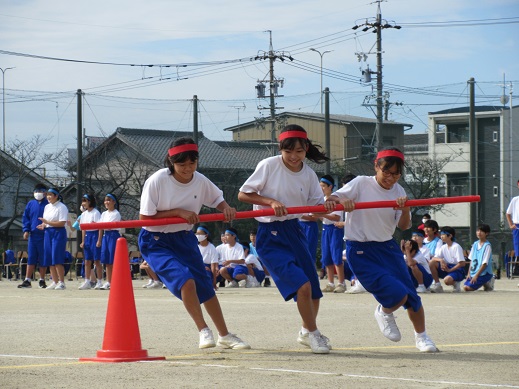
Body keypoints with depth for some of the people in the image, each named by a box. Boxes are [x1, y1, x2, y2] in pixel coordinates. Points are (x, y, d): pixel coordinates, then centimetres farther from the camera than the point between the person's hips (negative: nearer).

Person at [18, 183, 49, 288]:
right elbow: (25, 217, 11)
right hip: (32, 235, 3)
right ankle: (27, 281, 3)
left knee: (43, 259, 3)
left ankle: (42, 280, 13)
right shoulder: (30, 204, 10)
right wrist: (26, 230, 0)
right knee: (31, 258, 3)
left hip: (44, 236, -3)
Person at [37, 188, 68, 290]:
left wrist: (47, 222, -17)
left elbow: (62, 223, -15)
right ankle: (55, 282, 10)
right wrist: (43, 225, 0)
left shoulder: (62, 207, -8)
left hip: (58, 233, -7)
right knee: (50, 260, 4)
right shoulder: (47, 207, 16)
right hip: (48, 233, 7)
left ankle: (61, 282, -5)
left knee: (57, 259, -10)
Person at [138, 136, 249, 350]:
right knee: (186, 280, -24)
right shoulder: (157, 181, -22)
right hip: (155, 242, -5)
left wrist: (226, 208, -13)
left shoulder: (200, 181, -8)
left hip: (184, 238, 5)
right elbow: (144, 217, -19)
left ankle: (224, 335, 24)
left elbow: (217, 200, 11)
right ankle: (203, 330, -7)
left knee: (206, 286, 8)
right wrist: (178, 212, -25)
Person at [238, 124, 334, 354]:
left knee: (314, 291, 10)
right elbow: (243, 194, -8)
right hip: (270, 235, -6)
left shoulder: (309, 175, 2)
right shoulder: (268, 166, -12)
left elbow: (316, 205, 7)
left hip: (294, 231, 6)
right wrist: (271, 201, -21)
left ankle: (306, 333, 39)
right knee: (302, 285, -19)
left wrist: (327, 206, -15)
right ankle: (312, 333, 3)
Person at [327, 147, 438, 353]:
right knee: (397, 295, -18)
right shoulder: (361, 184, -8)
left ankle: (421, 336, 28)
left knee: (411, 295, 3)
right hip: (360, 251, -5)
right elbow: (331, 199, -11)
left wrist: (405, 209, -18)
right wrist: (342, 200, -33)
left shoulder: (398, 191, 5)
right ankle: (384, 313, 18)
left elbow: (404, 226, 2)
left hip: (387, 247, 5)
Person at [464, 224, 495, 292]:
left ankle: (487, 284, 1)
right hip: (473, 272, 7)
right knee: (465, 287, -10)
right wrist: (469, 273, 3)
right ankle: (484, 283, 8)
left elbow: (485, 263, -15)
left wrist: (476, 275, -17)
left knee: (468, 288, -20)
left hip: (483, 273, -7)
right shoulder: (475, 244, 9)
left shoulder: (487, 246, -12)